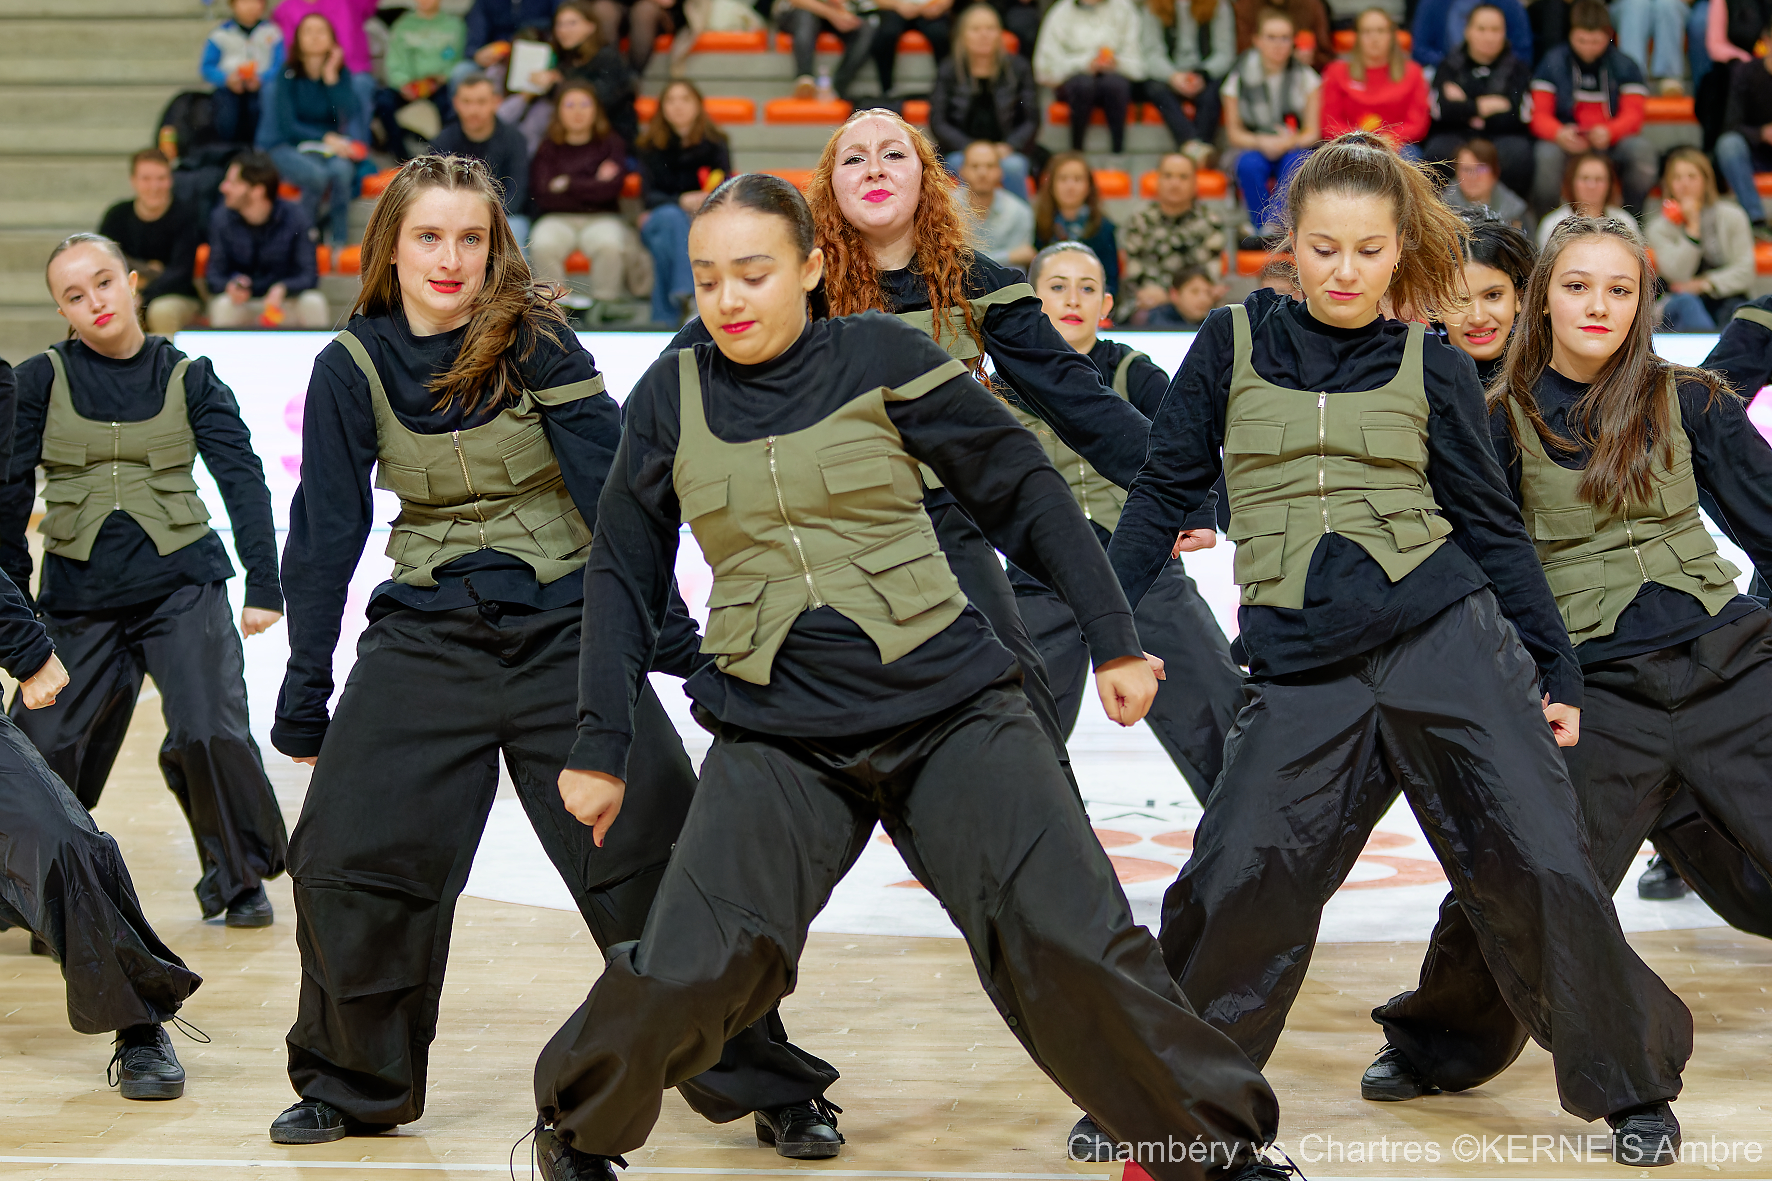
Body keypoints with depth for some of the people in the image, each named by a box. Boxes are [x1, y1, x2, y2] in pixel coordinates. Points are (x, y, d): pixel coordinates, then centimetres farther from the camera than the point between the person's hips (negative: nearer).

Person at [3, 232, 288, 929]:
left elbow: (243, 481, 1)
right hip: (78, 597, 1)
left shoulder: (189, 378, 4)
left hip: (183, 588, -1)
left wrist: (263, 586, -7)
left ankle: (239, 877, 5)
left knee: (207, 733, -17)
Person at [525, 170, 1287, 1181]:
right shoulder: (675, 396, 4)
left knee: (1071, 940, -11)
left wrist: (1115, 639, 4)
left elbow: (1024, 489, 5)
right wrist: (603, 748, 11)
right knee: (685, 974, -13)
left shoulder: (880, 357, -1)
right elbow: (625, 576, 12)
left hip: (950, 707, -1)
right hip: (777, 735, 1)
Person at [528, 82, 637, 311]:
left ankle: (605, 305, -22)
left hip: (601, 217, 0)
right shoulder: (548, 149, 9)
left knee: (609, 245, -35)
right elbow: (542, 196, -4)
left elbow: (610, 189, -6)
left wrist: (567, 184, -3)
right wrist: (592, 185, -4)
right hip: (558, 218, 0)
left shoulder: (611, 144, 9)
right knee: (542, 245, -34)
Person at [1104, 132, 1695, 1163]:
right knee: (1238, 882, -12)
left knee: (1541, 867, -7)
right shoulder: (1233, 345, 8)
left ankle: (1629, 1077, 14)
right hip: (1304, 676, 0)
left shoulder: (1433, 368, 7)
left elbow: (1494, 526, 11)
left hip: (1447, 638, 0)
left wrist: (1557, 668, 9)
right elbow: (1166, 492, 12)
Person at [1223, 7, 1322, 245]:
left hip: (1295, 148, 0)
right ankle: (1265, 230, -32)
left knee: (1296, 163, -36)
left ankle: (1271, 228, -41)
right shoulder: (1240, 78, 1)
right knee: (1248, 165, -35)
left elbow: (1312, 132, 0)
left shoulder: (1306, 77, 2)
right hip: (1255, 148, 0)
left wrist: (1290, 142, -23)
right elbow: (1234, 133, 2)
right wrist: (1262, 142, -19)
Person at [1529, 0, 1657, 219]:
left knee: (1642, 149, -29)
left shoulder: (1624, 66, 4)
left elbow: (1633, 115, -3)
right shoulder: (1553, 62, 1)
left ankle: (1633, 217, -14)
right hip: (1568, 143, -1)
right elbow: (1539, 115, -3)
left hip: (1610, 144, 2)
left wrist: (1608, 132, -27)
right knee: (1546, 153, -36)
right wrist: (1559, 134, -27)